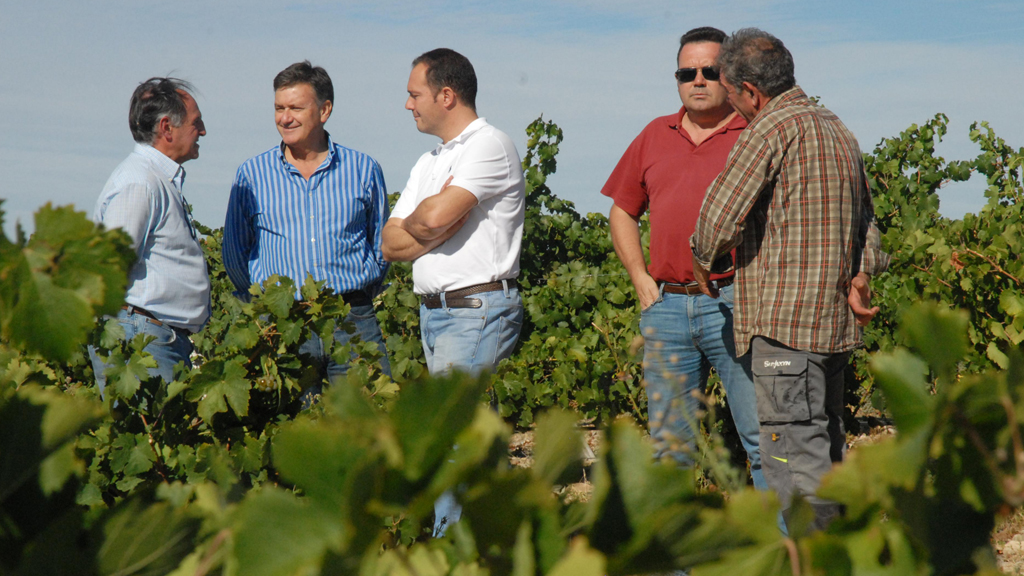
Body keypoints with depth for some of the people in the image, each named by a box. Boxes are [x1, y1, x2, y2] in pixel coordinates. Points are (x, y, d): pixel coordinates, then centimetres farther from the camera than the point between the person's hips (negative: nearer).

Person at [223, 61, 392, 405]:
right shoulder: (251, 176, 7)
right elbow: (235, 254, 17)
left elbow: (382, 245, 17)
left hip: (353, 323, 0)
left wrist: (357, 297, 11)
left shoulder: (364, 170, 8)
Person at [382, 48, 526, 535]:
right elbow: (391, 246, 13)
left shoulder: (490, 146, -7)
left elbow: (433, 218, -21)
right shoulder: (429, 163, 21)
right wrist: (433, 227, -5)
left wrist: (409, 223, 1)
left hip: (477, 308, -9)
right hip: (433, 311, 9)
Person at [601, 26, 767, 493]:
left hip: (734, 304, -5)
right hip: (666, 307, 5)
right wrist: (641, 280, 11)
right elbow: (622, 211, 23)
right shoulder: (655, 136, 15)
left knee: (764, 438, -4)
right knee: (668, 442, 10)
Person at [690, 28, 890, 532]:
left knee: (794, 455, -7)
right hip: (835, 319, 9)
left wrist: (703, 264, 6)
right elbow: (864, 216, 20)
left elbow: (719, 219, -12)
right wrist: (860, 274, 7)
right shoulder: (836, 128, 18)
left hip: (786, 320, -9)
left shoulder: (772, 128, -11)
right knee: (826, 446, 16)